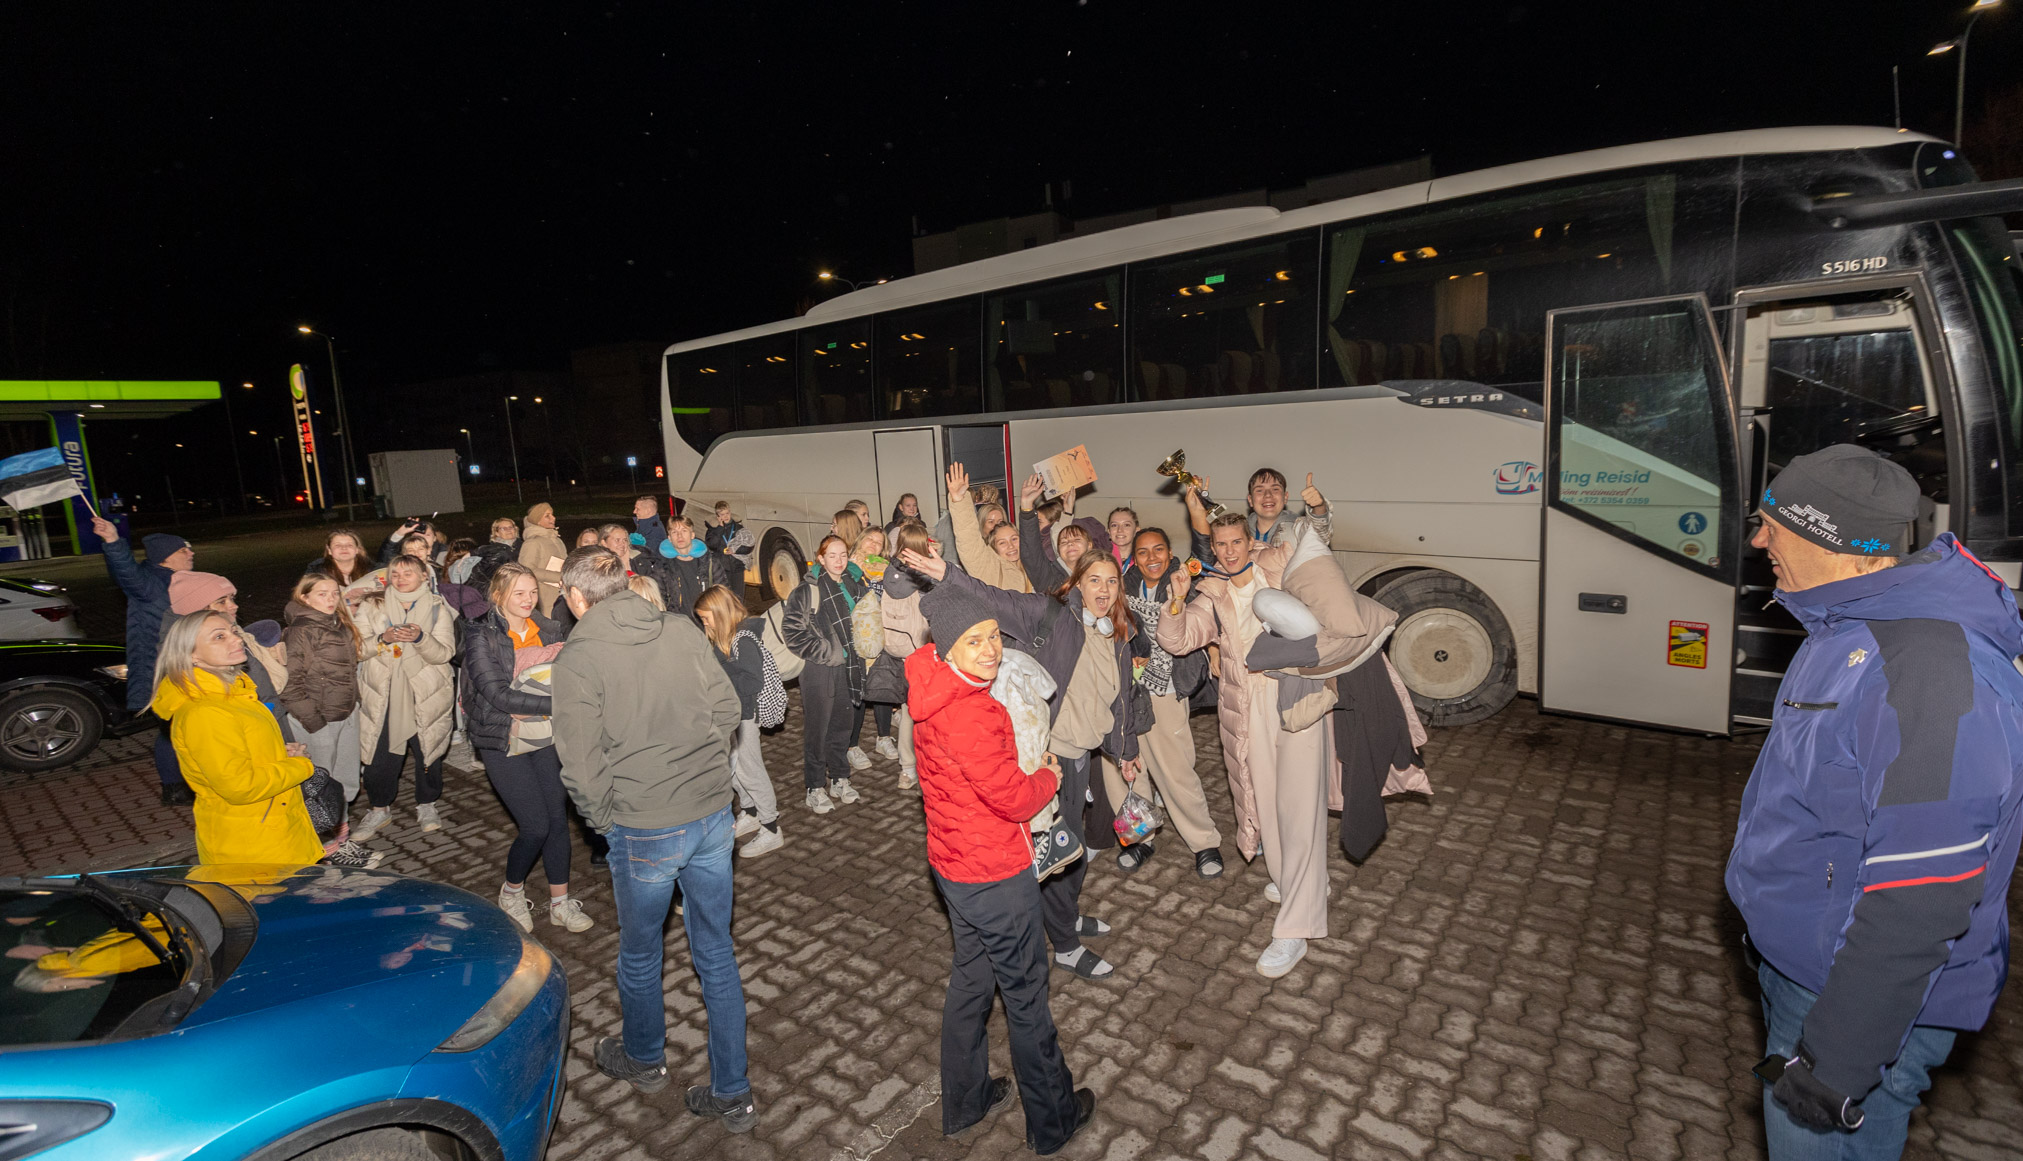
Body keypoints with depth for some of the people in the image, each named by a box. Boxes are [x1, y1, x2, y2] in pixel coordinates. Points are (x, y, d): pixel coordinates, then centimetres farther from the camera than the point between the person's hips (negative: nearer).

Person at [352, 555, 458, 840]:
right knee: (381, 753, 2)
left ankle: (426, 805, 26)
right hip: (382, 694, 1)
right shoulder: (372, 606, 6)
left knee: (428, 749, 7)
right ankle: (380, 809, 23)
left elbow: (444, 653, -7)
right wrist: (383, 639, -19)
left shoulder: (438, 609, 2)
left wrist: (420, 638, -25)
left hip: (426, 695, -1)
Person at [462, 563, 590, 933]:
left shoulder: (549, 629, 3)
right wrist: (555, 704, -30)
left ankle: (560, 903, 21)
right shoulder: (480, 636, -10)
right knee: (536, 827, -5)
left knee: (558, 820, 5)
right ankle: (511, 892, 24)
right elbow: (498, 694, -21)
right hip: (504, 740, -4)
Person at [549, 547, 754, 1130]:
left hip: (644, 830, -4)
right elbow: (728, 709, 2)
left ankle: (644, 1059, 50)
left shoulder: (578, 658, -13)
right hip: (714, 815, 4)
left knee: (640, 954, 24)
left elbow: (582, 766, -13)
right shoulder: (682, 628, -1)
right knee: (716, 954, 17)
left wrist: (604, 820, 4)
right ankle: (732, 1093, 29)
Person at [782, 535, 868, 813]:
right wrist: (826, 651, -15)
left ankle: (839, 779, 29)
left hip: (847, 667, 6)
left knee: (841, 726, 16)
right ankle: (815, 788, 13)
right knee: (817, 728, 2)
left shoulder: (854, 586, 7)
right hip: (819, 670, -6)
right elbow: (792, 630, -15)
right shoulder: (808, 590, -12)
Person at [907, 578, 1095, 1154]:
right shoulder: (970, 713, -32)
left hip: (953, 863, 9)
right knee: (1026, 997, 12)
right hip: (996, 876, -9)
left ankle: (964, 1102, 45)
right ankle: (1052, 1121, 34)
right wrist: (1049, 777, -5)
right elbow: (1014, 799, -25)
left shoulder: (933, 694, -4)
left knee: (970, 980, 25)